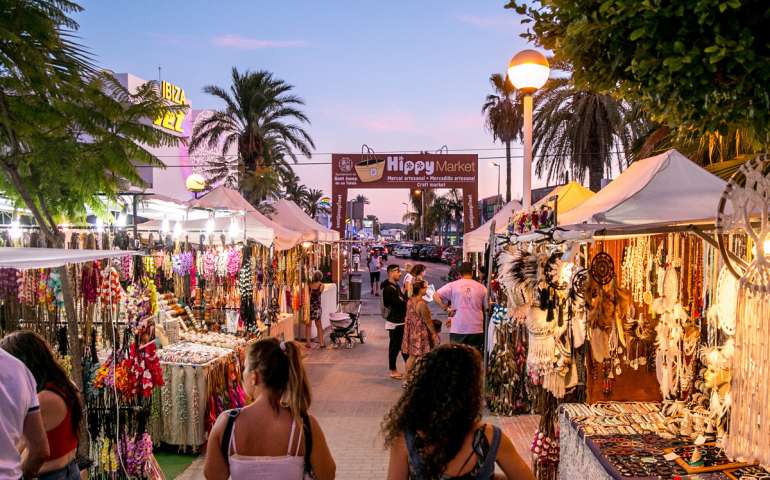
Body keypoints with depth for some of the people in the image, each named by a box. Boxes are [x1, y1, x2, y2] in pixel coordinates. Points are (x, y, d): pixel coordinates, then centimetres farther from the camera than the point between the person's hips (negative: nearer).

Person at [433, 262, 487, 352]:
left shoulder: (452, 285, -1)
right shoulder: (481, 287, 1)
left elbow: (435, 296, -5)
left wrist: (446, 308, -2)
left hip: (457, 329, -1)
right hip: (477, 329, 1)